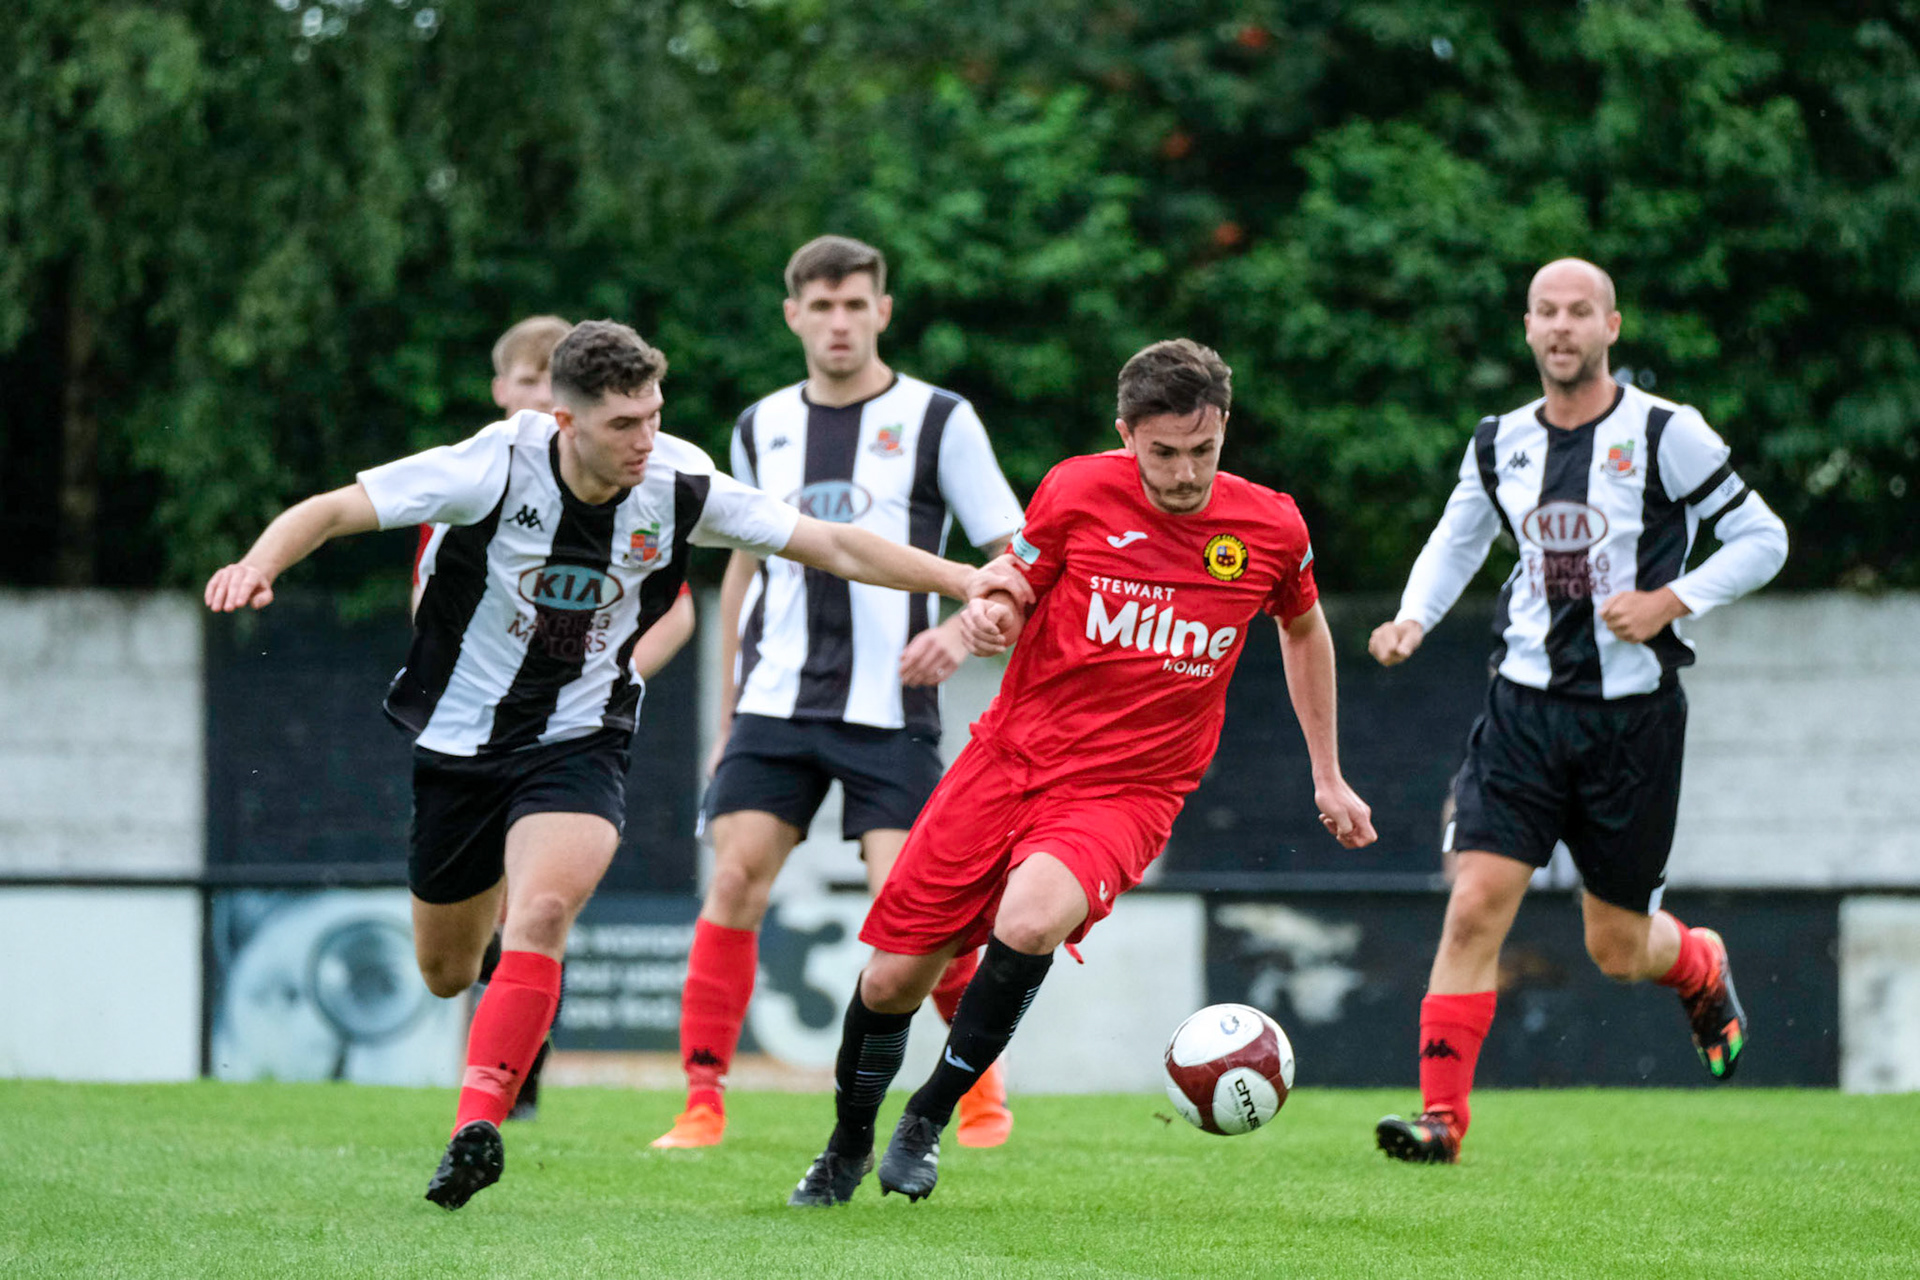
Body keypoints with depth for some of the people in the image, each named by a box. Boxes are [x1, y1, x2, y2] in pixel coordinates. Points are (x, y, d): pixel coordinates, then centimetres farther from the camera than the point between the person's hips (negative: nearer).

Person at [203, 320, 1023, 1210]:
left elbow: (835, 546, -4)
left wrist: (968, 581, -8)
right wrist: (260, 562, -40)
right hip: (460, 742, 1)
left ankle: (478, 1126, -30)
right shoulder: (495, 469, -21)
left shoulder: (677, 487, -14)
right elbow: (333, 511, -21)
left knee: (541, 913, -30)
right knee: (446, 972, 14)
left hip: (577, 744, 0)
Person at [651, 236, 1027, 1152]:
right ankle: (704, 1098, -7)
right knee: (734, 879, -11)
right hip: (777, 700, 3)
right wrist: (727, 716, 20)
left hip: (890, 708, -3)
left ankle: (983, 1078, 13)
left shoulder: (937, 421, -1)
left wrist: (961, 631, -19)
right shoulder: (762, 428, 12)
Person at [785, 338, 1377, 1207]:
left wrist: (1327, 774, 21)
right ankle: (847, 1147, 31)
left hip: (1126, 792, -1)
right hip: (1012, 754, 1)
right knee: (891, 979, 1)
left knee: (1030, 921, -33)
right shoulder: (1078, 492, -6)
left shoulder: (1272, 530, -3)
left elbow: (1304, 629, 18)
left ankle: (929, 1118, -14)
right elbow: (1010, 599, 7)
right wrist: (982, 618, -18)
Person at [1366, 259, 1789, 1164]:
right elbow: (1456, 539, 22)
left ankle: (1702, 968, 44)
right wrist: (1413, 620, 5)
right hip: (1525, 704, 3)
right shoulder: (1501, 443, 5)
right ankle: (1442, 1116, -13)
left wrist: (1672, 601, -14)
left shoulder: (1666, 435, -8)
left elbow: (1762, 539, -2)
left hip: (1633, 710, -3)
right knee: (1476, 904, -14)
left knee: (1617, 948, 8)